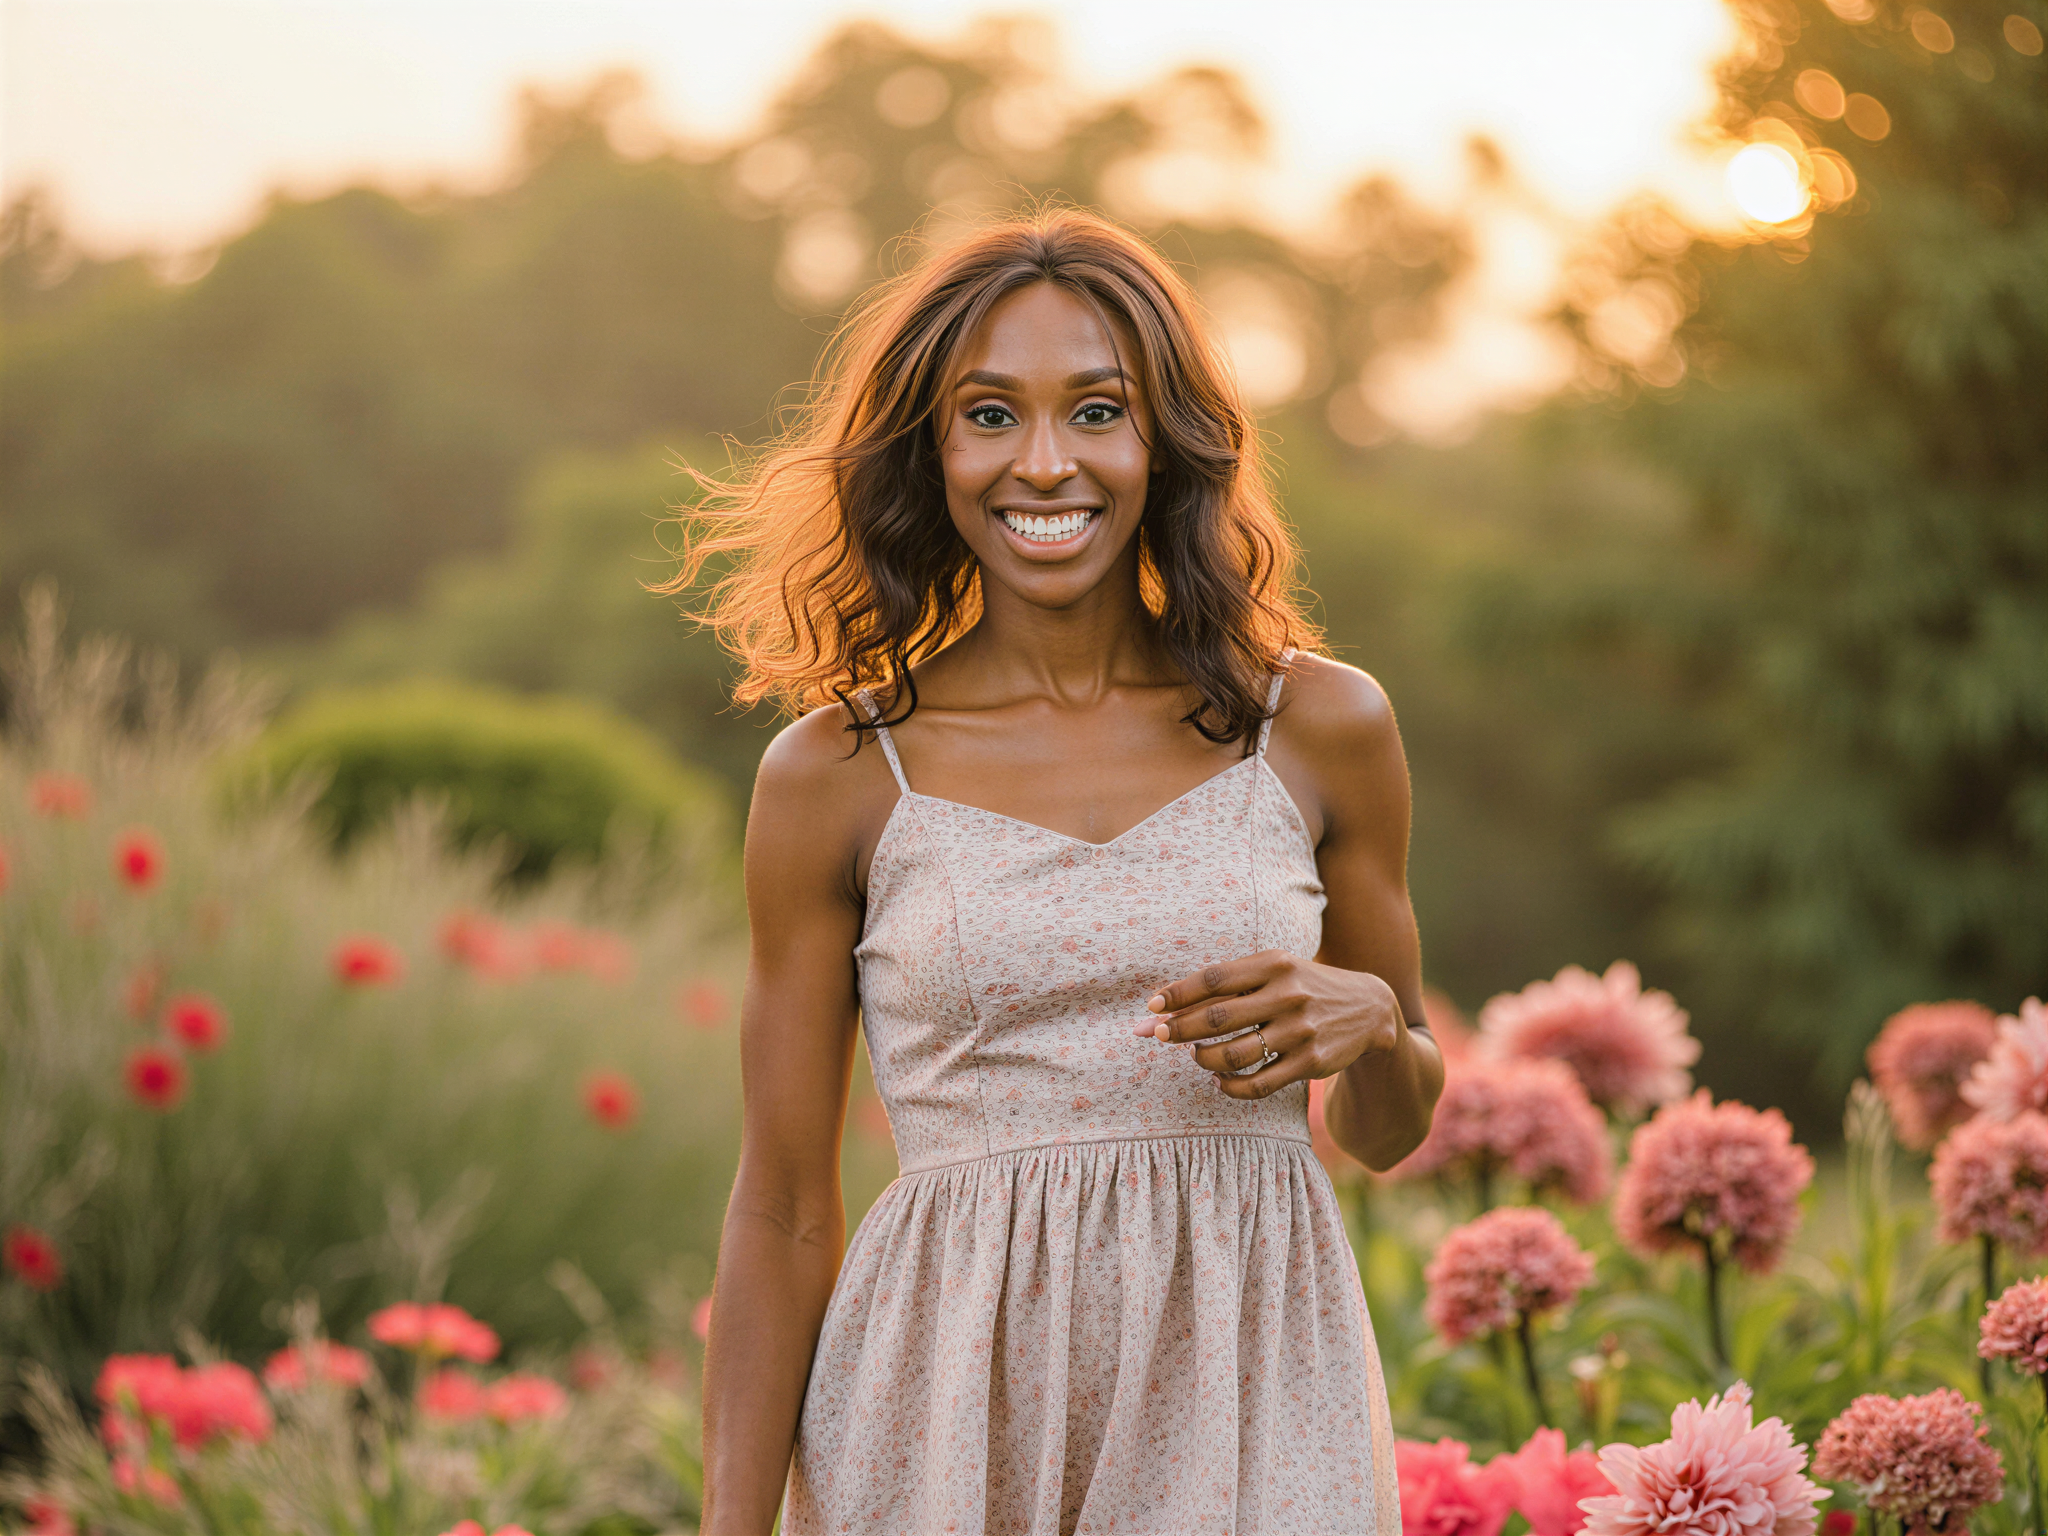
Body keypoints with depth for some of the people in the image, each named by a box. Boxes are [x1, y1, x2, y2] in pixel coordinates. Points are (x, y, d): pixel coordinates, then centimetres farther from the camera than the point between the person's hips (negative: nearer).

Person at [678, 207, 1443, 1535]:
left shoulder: (1320, 728, 4)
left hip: (1249, 1390, 1)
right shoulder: (834, 778, -1)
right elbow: (784, 1212, 3)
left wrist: (1370, 1026, -8)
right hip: (949, 1407, -1)